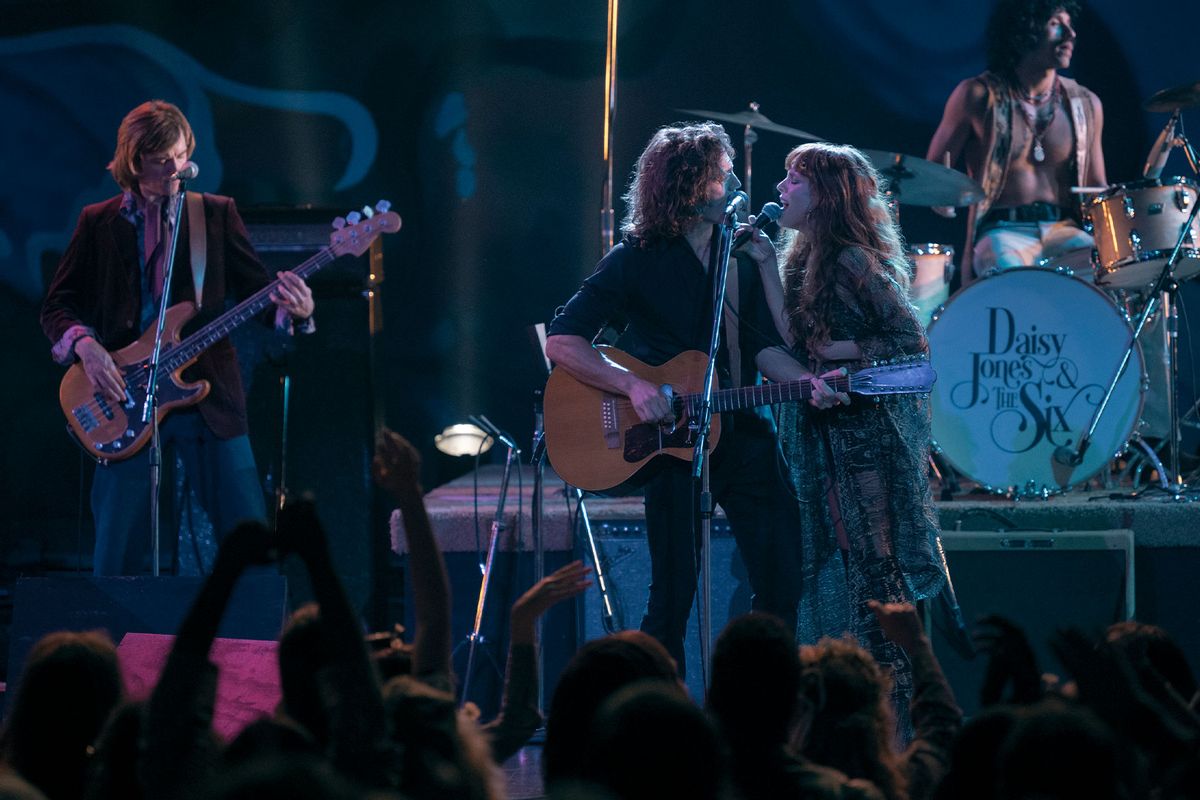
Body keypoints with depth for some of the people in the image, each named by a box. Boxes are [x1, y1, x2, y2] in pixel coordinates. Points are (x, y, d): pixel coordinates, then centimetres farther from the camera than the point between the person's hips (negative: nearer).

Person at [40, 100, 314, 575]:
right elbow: (57, 306, 9)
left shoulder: (216, 214, 9)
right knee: (116, 555, -3)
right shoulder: (98, 223, 8)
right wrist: (84, 345, -12)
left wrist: (294, 309, -16)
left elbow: (256, 288, 6)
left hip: (208, 396, 0)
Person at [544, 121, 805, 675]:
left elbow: (763, 345, 6)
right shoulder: (637, 259, -7)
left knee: (782, 584, 1)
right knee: (674, 595, -6)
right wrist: (633, 385, -22)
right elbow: (562, 342, -10)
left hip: (741, 430, 5)